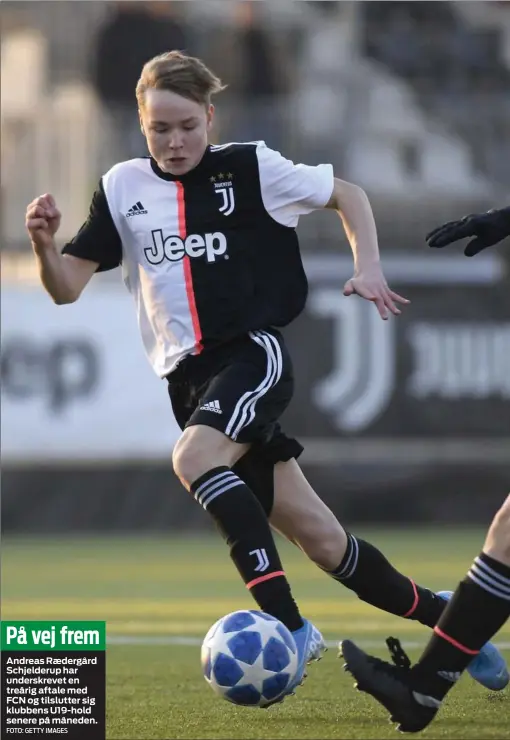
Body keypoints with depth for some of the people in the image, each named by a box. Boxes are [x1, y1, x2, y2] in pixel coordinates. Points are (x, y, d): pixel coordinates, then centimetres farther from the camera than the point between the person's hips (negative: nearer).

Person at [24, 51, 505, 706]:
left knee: (193, 459, -34)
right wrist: (43, 242, -13)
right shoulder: (122, 189, 9)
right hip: (190, 378, 4)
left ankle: (290, 627, -36)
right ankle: (440, 615, 19)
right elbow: (66, 287, 8)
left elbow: (346, 195, 14)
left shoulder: (250, 168, 0)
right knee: (319, 538, 1)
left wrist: (368, 267, -1)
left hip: (255, 353, -4)